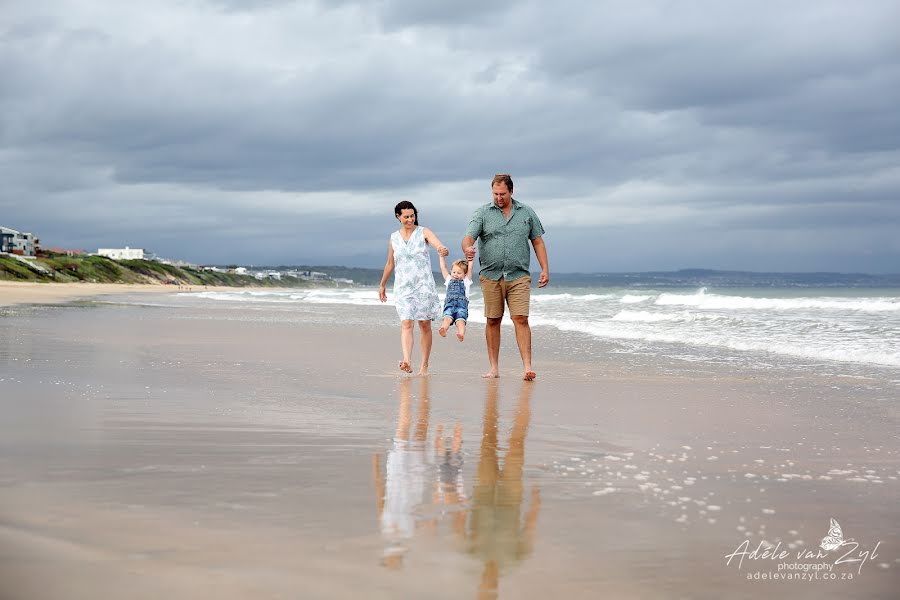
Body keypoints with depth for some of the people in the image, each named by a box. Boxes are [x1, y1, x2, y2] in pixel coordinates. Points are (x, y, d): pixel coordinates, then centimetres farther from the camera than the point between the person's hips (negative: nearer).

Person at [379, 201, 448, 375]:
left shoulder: (423, 232, -1)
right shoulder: (394, 238, 8)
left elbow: (440, 246, -17)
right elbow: (390, 264, 20)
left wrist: (443, 250, -41)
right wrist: (382, 285, 27)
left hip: (424, 285, -1)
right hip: (403, 287, 1)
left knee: (425, 325, 3)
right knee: (406, 323, -15)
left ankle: (424, 365, 12)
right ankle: (406, 361, -31)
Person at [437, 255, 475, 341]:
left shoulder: (466, 282, 27)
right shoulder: (449, 280, 33)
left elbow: (470, 269, 22)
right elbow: (443, 267, 33)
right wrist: (442, 256, 33)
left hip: (462, 305, -1)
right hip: (449, 305, 1)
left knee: (460, 320, -31)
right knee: (447, 318, -31)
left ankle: (461, 334, -59)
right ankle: (443, 329, -62)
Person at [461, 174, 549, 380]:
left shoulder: (527, 213, 10)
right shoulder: (483, 213, 5)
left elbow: (538, 242, 13)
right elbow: (468, 237, -5)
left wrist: (545, 269, 4)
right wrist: (468, 248, -30)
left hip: (518, 276, 0)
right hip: (490, 276, 0)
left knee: (521, 319, -10)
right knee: (493, 321, 4)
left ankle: (527, 367, -13)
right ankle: (494, 368, 11)